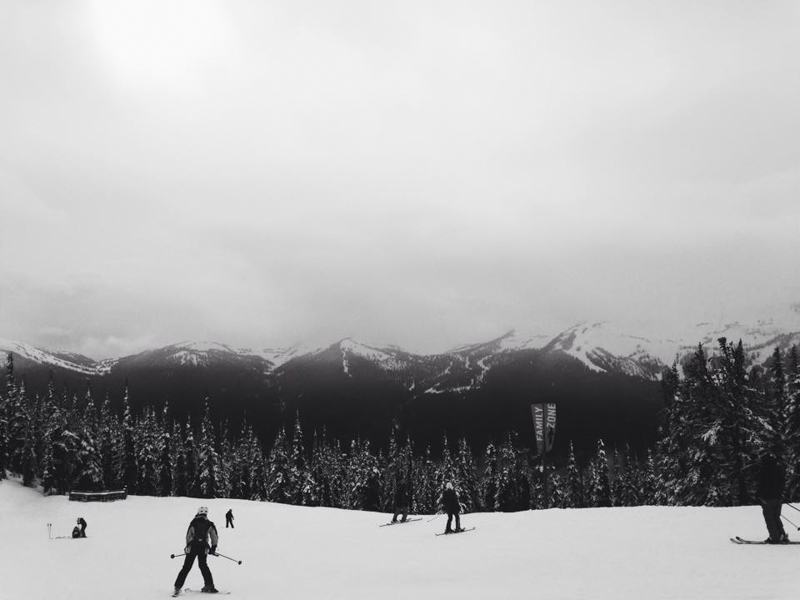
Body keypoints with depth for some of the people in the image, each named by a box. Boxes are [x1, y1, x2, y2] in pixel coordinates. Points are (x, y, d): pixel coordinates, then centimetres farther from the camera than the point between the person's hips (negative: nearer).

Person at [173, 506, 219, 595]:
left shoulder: (193, 522, 3)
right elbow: (214, 537, 8)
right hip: (203, 548, 1)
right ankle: (209, 585, 11)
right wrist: (213, 548, 18)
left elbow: (188, 536, 5)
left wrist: (188, 546, 18)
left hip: (192, 547, -1)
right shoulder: (209, 524, 5)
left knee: (186, 567, 3)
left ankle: (178, 587, -1)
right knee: (203, 566, 17)